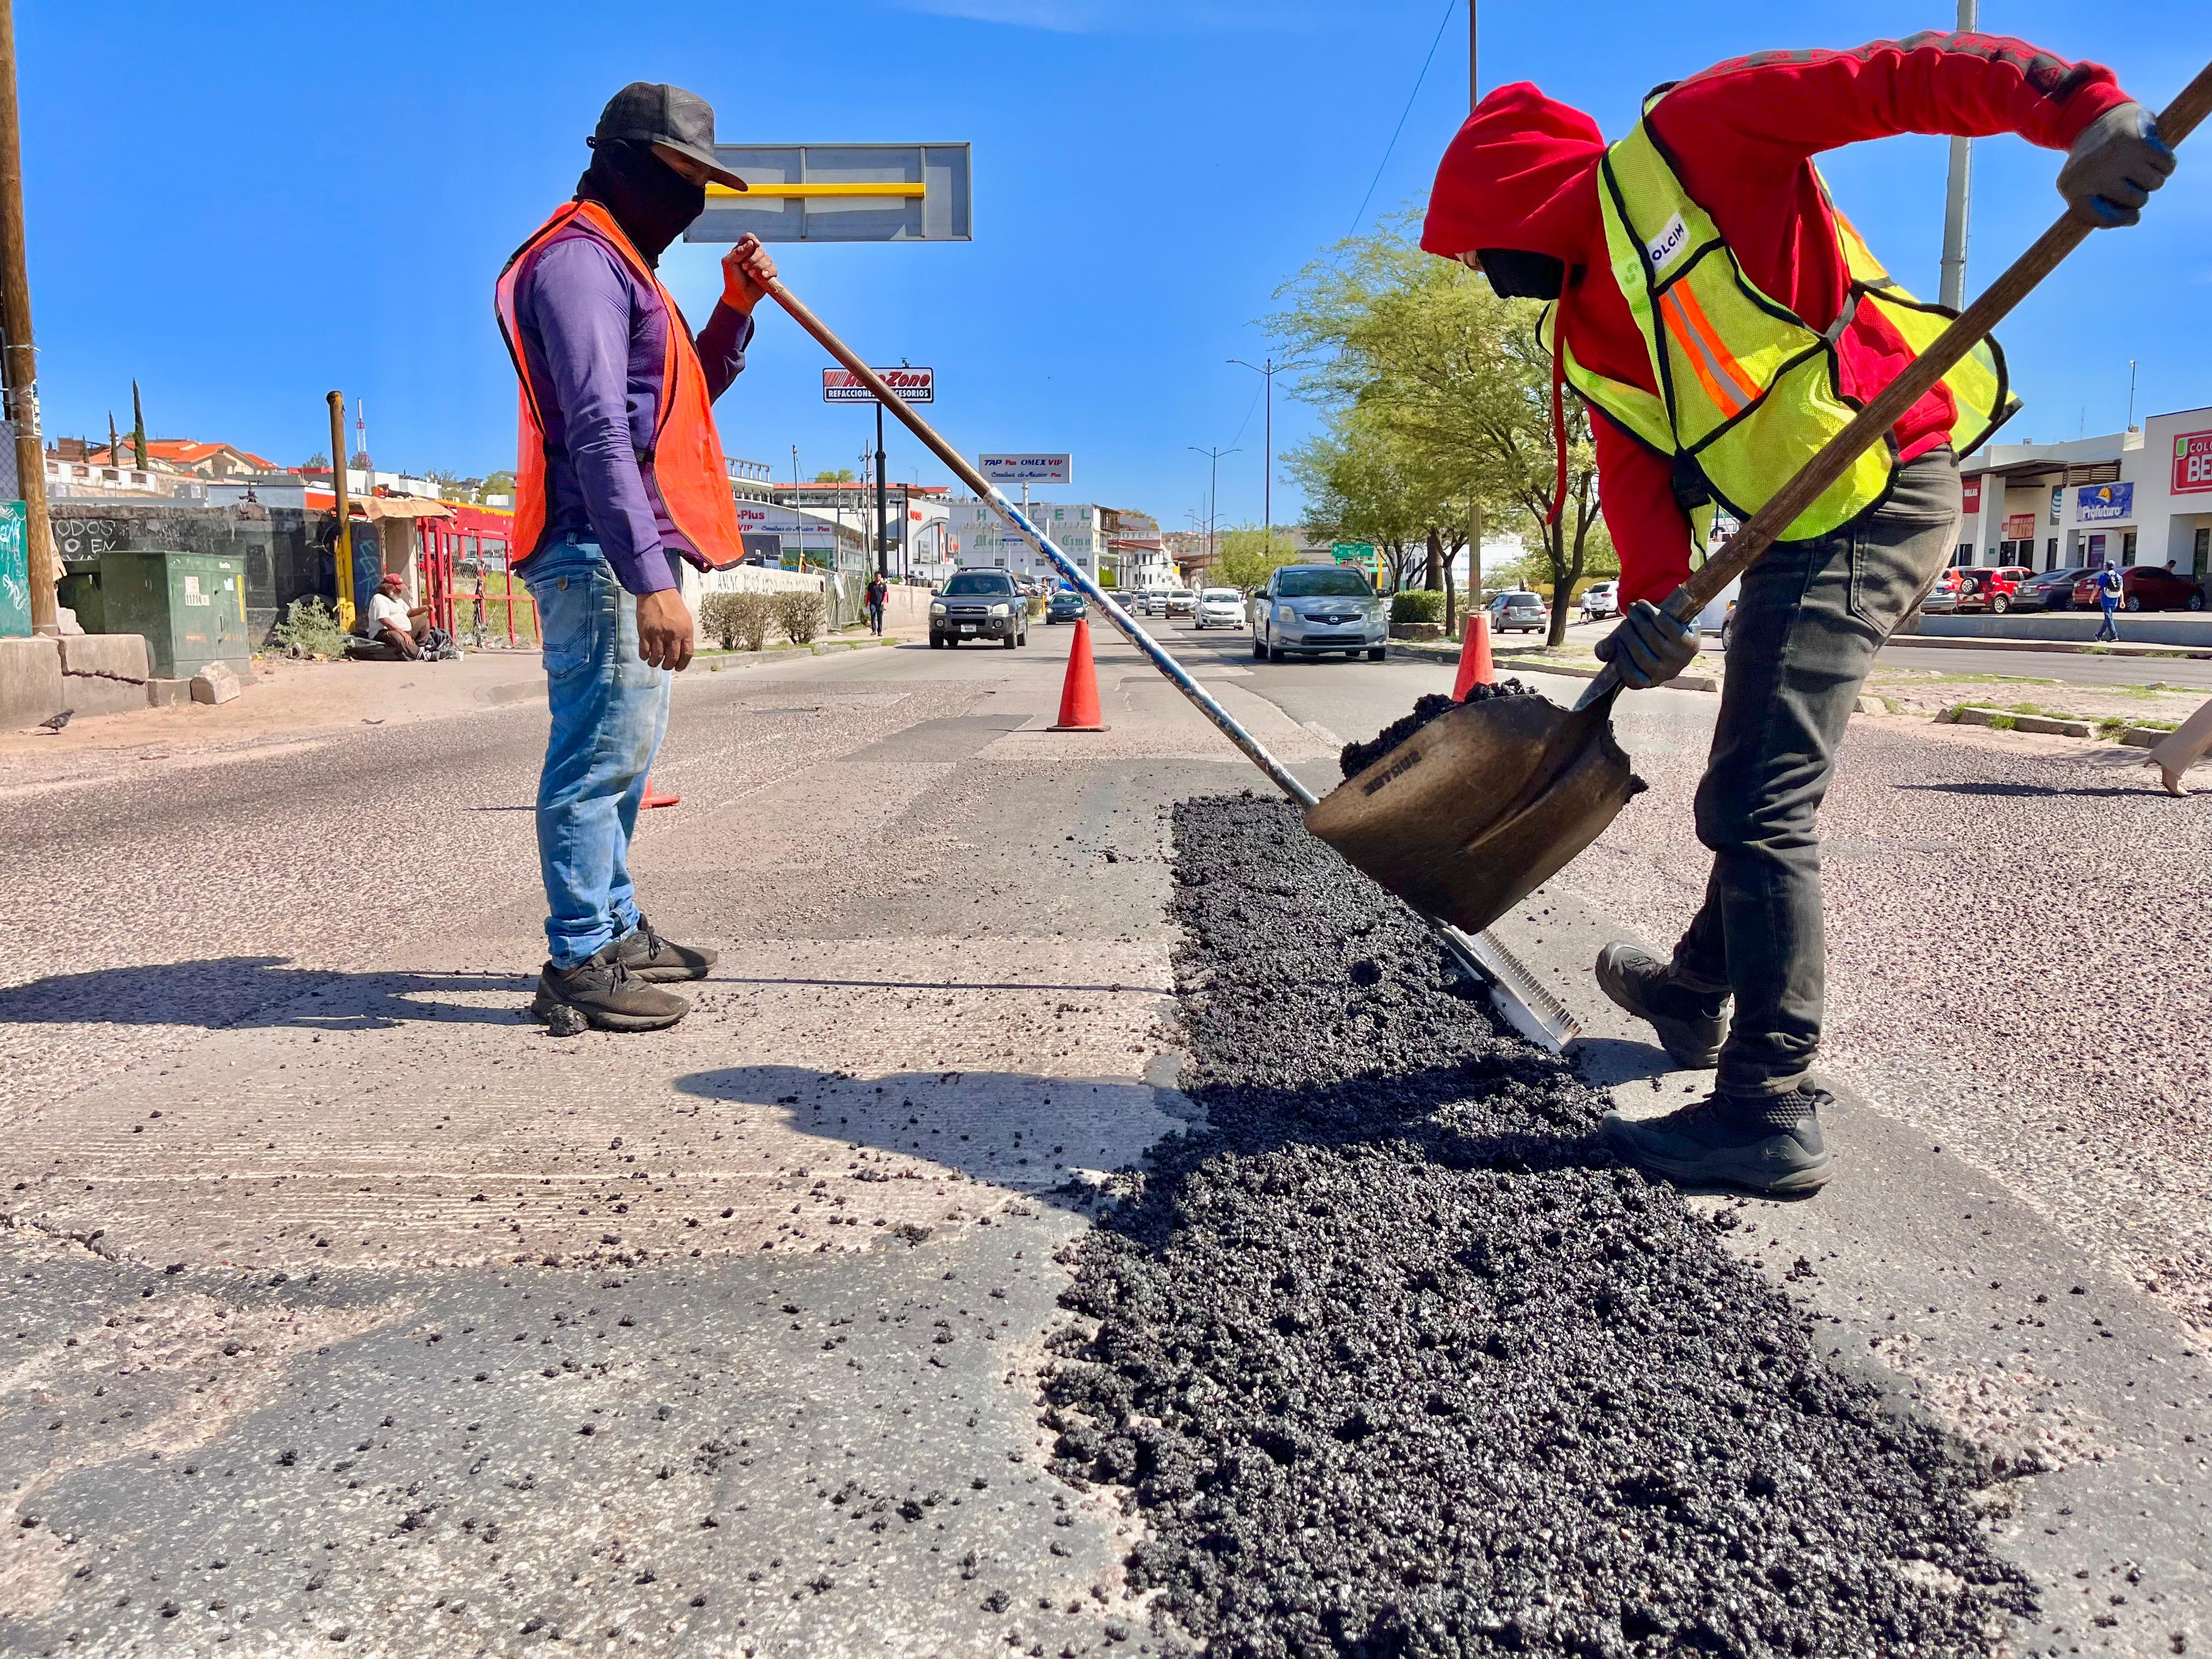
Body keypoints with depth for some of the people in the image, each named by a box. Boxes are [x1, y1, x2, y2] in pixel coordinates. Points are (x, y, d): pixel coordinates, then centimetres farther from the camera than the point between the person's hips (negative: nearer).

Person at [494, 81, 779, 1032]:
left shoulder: (619, 265, 23)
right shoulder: (578, 258, -9)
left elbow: (690, 393, 29)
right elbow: (598, 434, -21)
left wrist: (737, 308, 14)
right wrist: (648, 579, -29)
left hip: (630, 556, 11)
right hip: (602, 557, -11)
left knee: (622, 755, 15)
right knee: (599, 756, -10)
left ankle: (614, 931, 26)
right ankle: (579, 965, -4)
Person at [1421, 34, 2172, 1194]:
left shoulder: (1687, 138, -5)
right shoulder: (1585, 334, 16)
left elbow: (1906, 80, -11)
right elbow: (1637, 478, 5)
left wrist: (2081, 108, -26)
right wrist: (1651, 604, -14)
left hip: (1877, 485, -9)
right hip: (1804, 527, 9)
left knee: (1758, 808, -12)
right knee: (1762, 788, 23)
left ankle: (1770, 1115, -6)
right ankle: (1696, 995, 43)